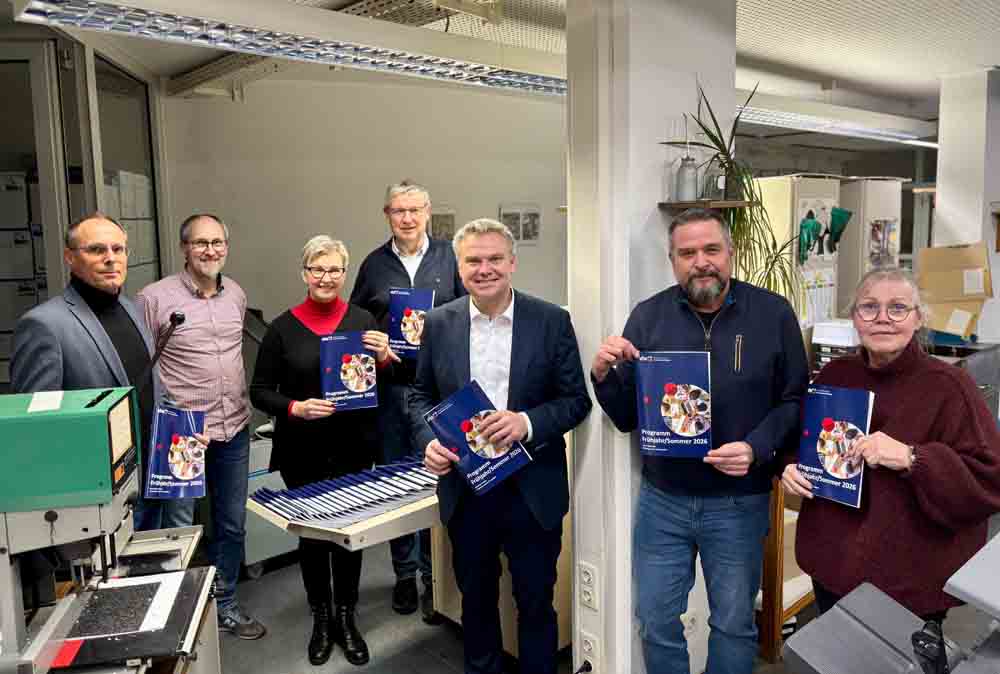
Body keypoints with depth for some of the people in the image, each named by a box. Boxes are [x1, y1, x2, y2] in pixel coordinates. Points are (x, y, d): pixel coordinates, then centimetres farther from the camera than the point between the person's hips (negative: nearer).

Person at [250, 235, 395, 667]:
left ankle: (346, 618, 30)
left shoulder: (363, 320, -1)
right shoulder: (283, 326, -3)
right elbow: (260, 391, 0)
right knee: (311, 532, 12)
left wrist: (384, 358, -16)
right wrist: (295, 408, -18)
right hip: (302, 453, 0)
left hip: (354, 449, 1)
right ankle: (321, 618, 32)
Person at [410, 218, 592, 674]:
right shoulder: (439, 323, 0)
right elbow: (421, 395, 8)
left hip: (533, 489, -2)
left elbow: (576, 400, -4)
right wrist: (430, 441, -11)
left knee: (535, 602, 13)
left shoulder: (552, 321, -6)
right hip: (464, 488, 2)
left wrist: (527, 422, -22)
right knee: (476, 599, 20)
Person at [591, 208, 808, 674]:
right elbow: (626, 417, 0)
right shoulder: (647, 317, -3)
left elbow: (794, 400, -2)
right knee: (656, 621, 15)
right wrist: (604, 374, -20)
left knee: (733, 623, 18)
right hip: (662, 499, 1)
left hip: (738, 502, -1)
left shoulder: (774, 314, -6)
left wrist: (757, 448, -19)